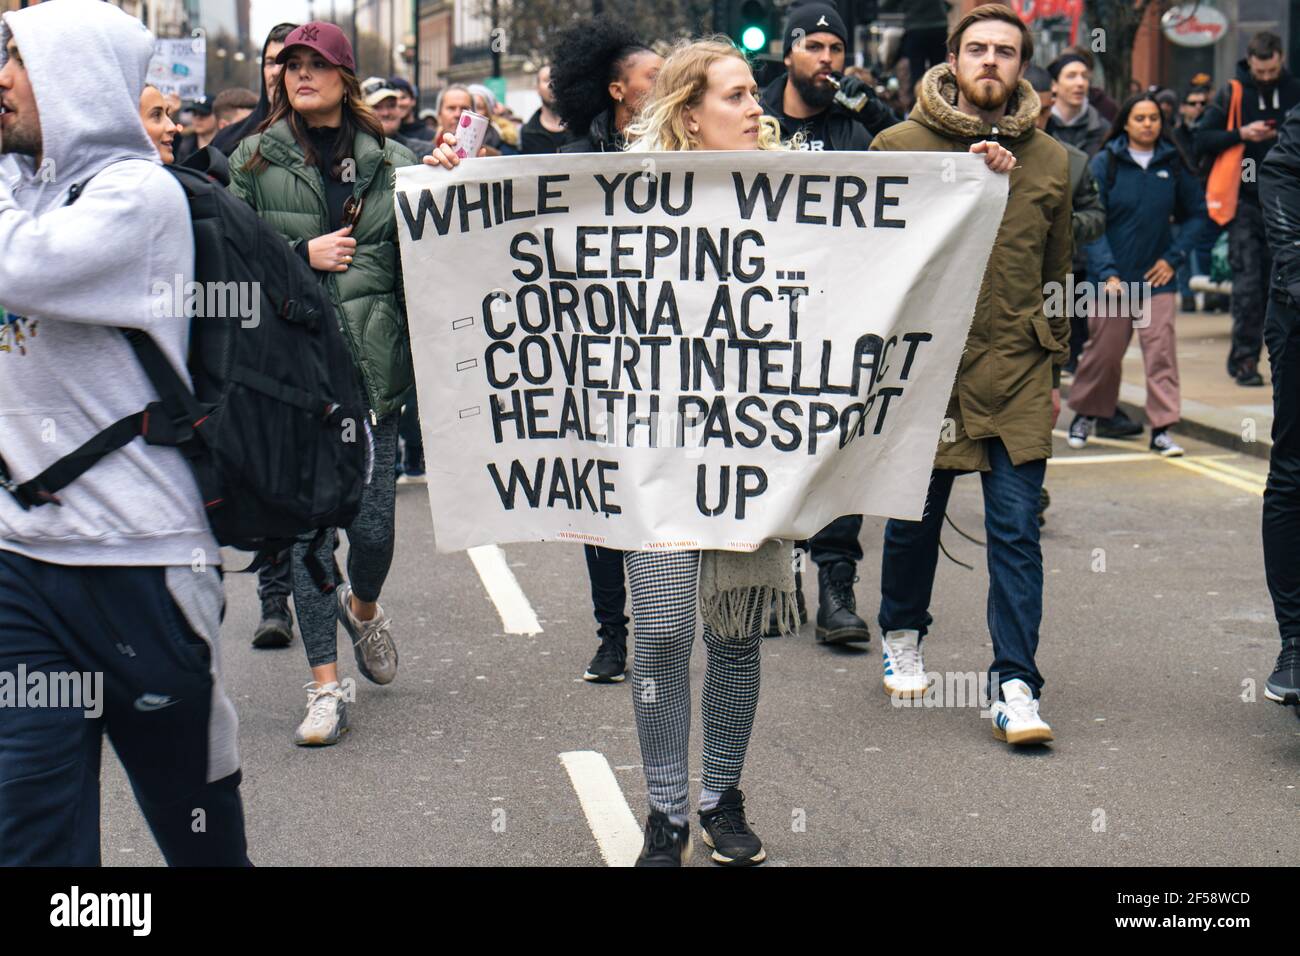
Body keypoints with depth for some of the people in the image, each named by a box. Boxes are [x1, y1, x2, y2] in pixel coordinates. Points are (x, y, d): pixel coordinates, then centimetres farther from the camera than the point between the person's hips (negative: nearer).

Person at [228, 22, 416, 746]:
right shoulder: (256, 161, 8)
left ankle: (363, 607, 38)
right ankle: (326, 687, 5)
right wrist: (302, 255, -6)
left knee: (374, 521, 2)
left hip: (372, 363, 1)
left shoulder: (391, 162, 9)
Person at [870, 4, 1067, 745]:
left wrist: (1054, 369, 18)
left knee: (1016, 527, -4)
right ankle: (903, 634, 38)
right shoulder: (902, 145, 1)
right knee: (914, 515, 12)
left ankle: (1015, 684, 0)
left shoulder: (1050, 160, 10)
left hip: (1018, 371, 1)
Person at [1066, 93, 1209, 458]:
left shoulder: (1173, 164, 3)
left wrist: (1175, 256, 1)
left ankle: (1162, 428, -3)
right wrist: (1107, 271, -15)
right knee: (1104, 350, 5)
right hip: (1114, 275, -1)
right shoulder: (1105, 163, -4)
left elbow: (1196, 212, 13)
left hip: (1158, 276, 1)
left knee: (1161, 348, -7)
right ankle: (1085, 414, 27)